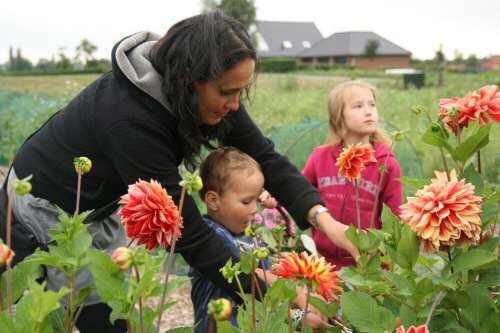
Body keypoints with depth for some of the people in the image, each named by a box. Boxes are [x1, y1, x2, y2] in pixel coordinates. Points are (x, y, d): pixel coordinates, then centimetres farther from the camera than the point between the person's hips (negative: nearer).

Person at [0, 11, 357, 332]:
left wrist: (320, 216, -28)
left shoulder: (206, 91, -16)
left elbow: (263, 156, -12)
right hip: (46, 213, -7)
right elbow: (186, 230, -34)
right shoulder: (130, 116, -38)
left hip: (101, 207, 7)